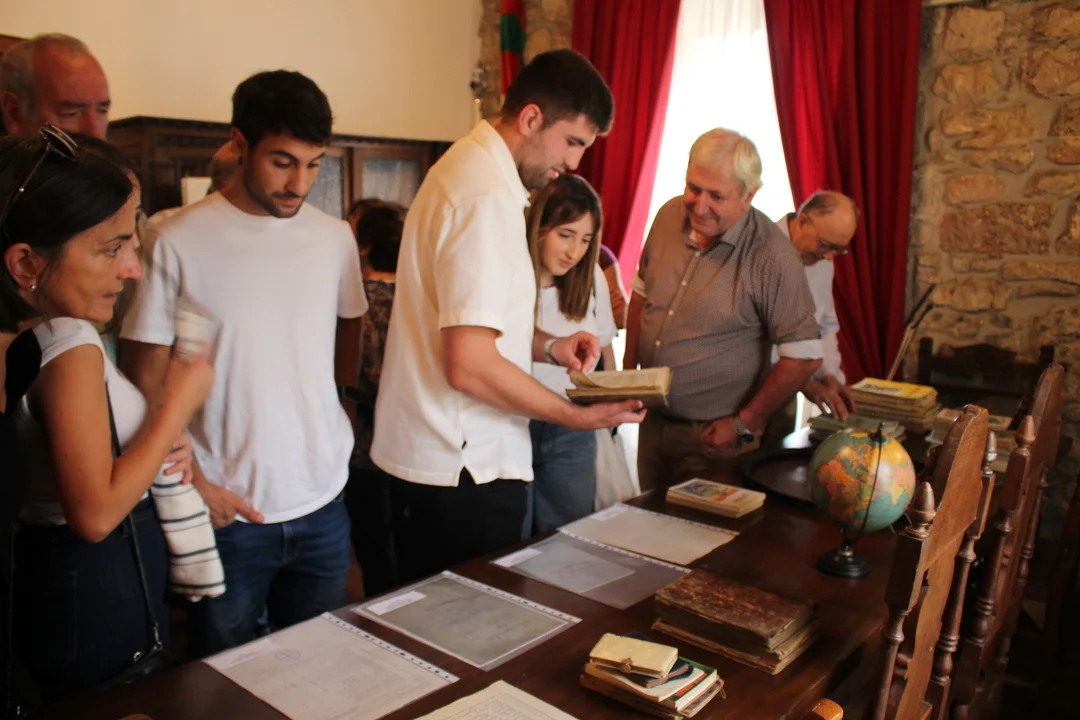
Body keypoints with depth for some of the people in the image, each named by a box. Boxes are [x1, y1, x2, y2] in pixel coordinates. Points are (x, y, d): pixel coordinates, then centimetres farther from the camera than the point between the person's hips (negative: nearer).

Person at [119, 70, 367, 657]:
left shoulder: (335, 239, 2)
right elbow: (146, 381, -6)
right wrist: (193, 482, -11)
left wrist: (343, 419, 8)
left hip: (324, 506, 3)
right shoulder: (179, 242, -9)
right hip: (228, 513, -3)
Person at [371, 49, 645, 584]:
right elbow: (470, 366, -26)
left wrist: (546, 347, 5)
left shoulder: (467, 166, 11)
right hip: (465, 468, -10)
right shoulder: (488, 198, -21)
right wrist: (576, 416, -15)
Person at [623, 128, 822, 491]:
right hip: (653, 422, 6)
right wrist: (628, 370, 7)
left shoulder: (770, 256, -20)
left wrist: (744, 425, -12)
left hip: (713, 437, -5)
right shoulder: (669, 216, -3)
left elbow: (803, 356, -15)